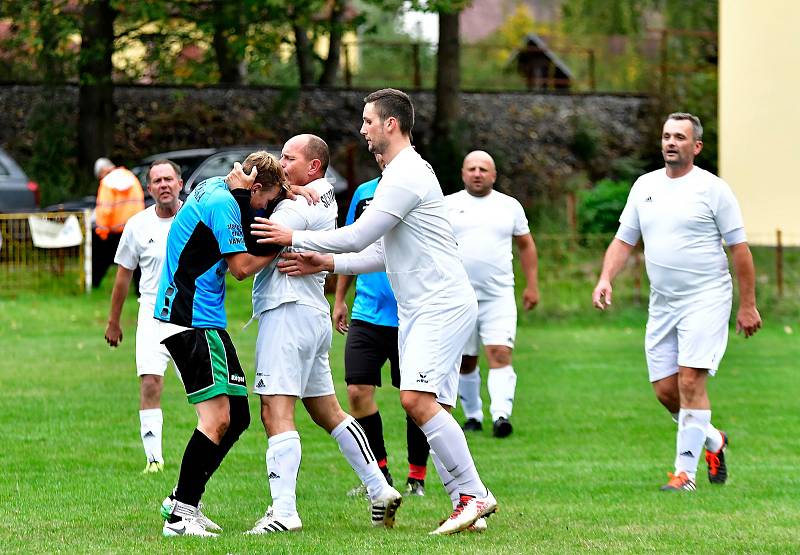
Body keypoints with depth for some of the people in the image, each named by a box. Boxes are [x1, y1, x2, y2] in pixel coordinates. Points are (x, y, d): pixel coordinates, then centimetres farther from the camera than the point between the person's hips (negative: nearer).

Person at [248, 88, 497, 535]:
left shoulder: (407, 175, -14)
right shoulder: (401, 174, 20)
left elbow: (359, 236, -15)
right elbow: (382, 254, 22)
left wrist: (294, 237, -6)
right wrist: (327, 263, 13)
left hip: (443, 305, -11)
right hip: (417, 311, 11)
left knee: (418, 399, -21)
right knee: (434, 411, 5)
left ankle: (474, 494, -17)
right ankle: (466, 504, 4)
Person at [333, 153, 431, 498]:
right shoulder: (364, 193, 10)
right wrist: (339, 298, 19)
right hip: (366, 312, 4)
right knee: (357, 391, -3)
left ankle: (417, 478, 15)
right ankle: (379, 473, 11)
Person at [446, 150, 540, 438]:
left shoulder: (510, 206, 9)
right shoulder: (448, 206, 6)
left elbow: (526, 245, 16)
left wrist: (532, 285, 11)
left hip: (499, 298, -1)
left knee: (500, 355, -16)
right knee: (465, 361, 8)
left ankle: (501, 415, -26)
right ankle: (472, 416, 23)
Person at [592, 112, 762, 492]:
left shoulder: (712, 189, -5)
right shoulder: (645, 186, 10)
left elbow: (739, 248, -3)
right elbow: (624, 240, 14)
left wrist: (747, 305, -5)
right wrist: (605, 279, -4)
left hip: (706, 300, -6)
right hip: (662, 304, 6)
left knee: (690, 380, -15)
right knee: (665, 390, 5)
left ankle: (685, 471, -10)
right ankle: (713, 441, 30)